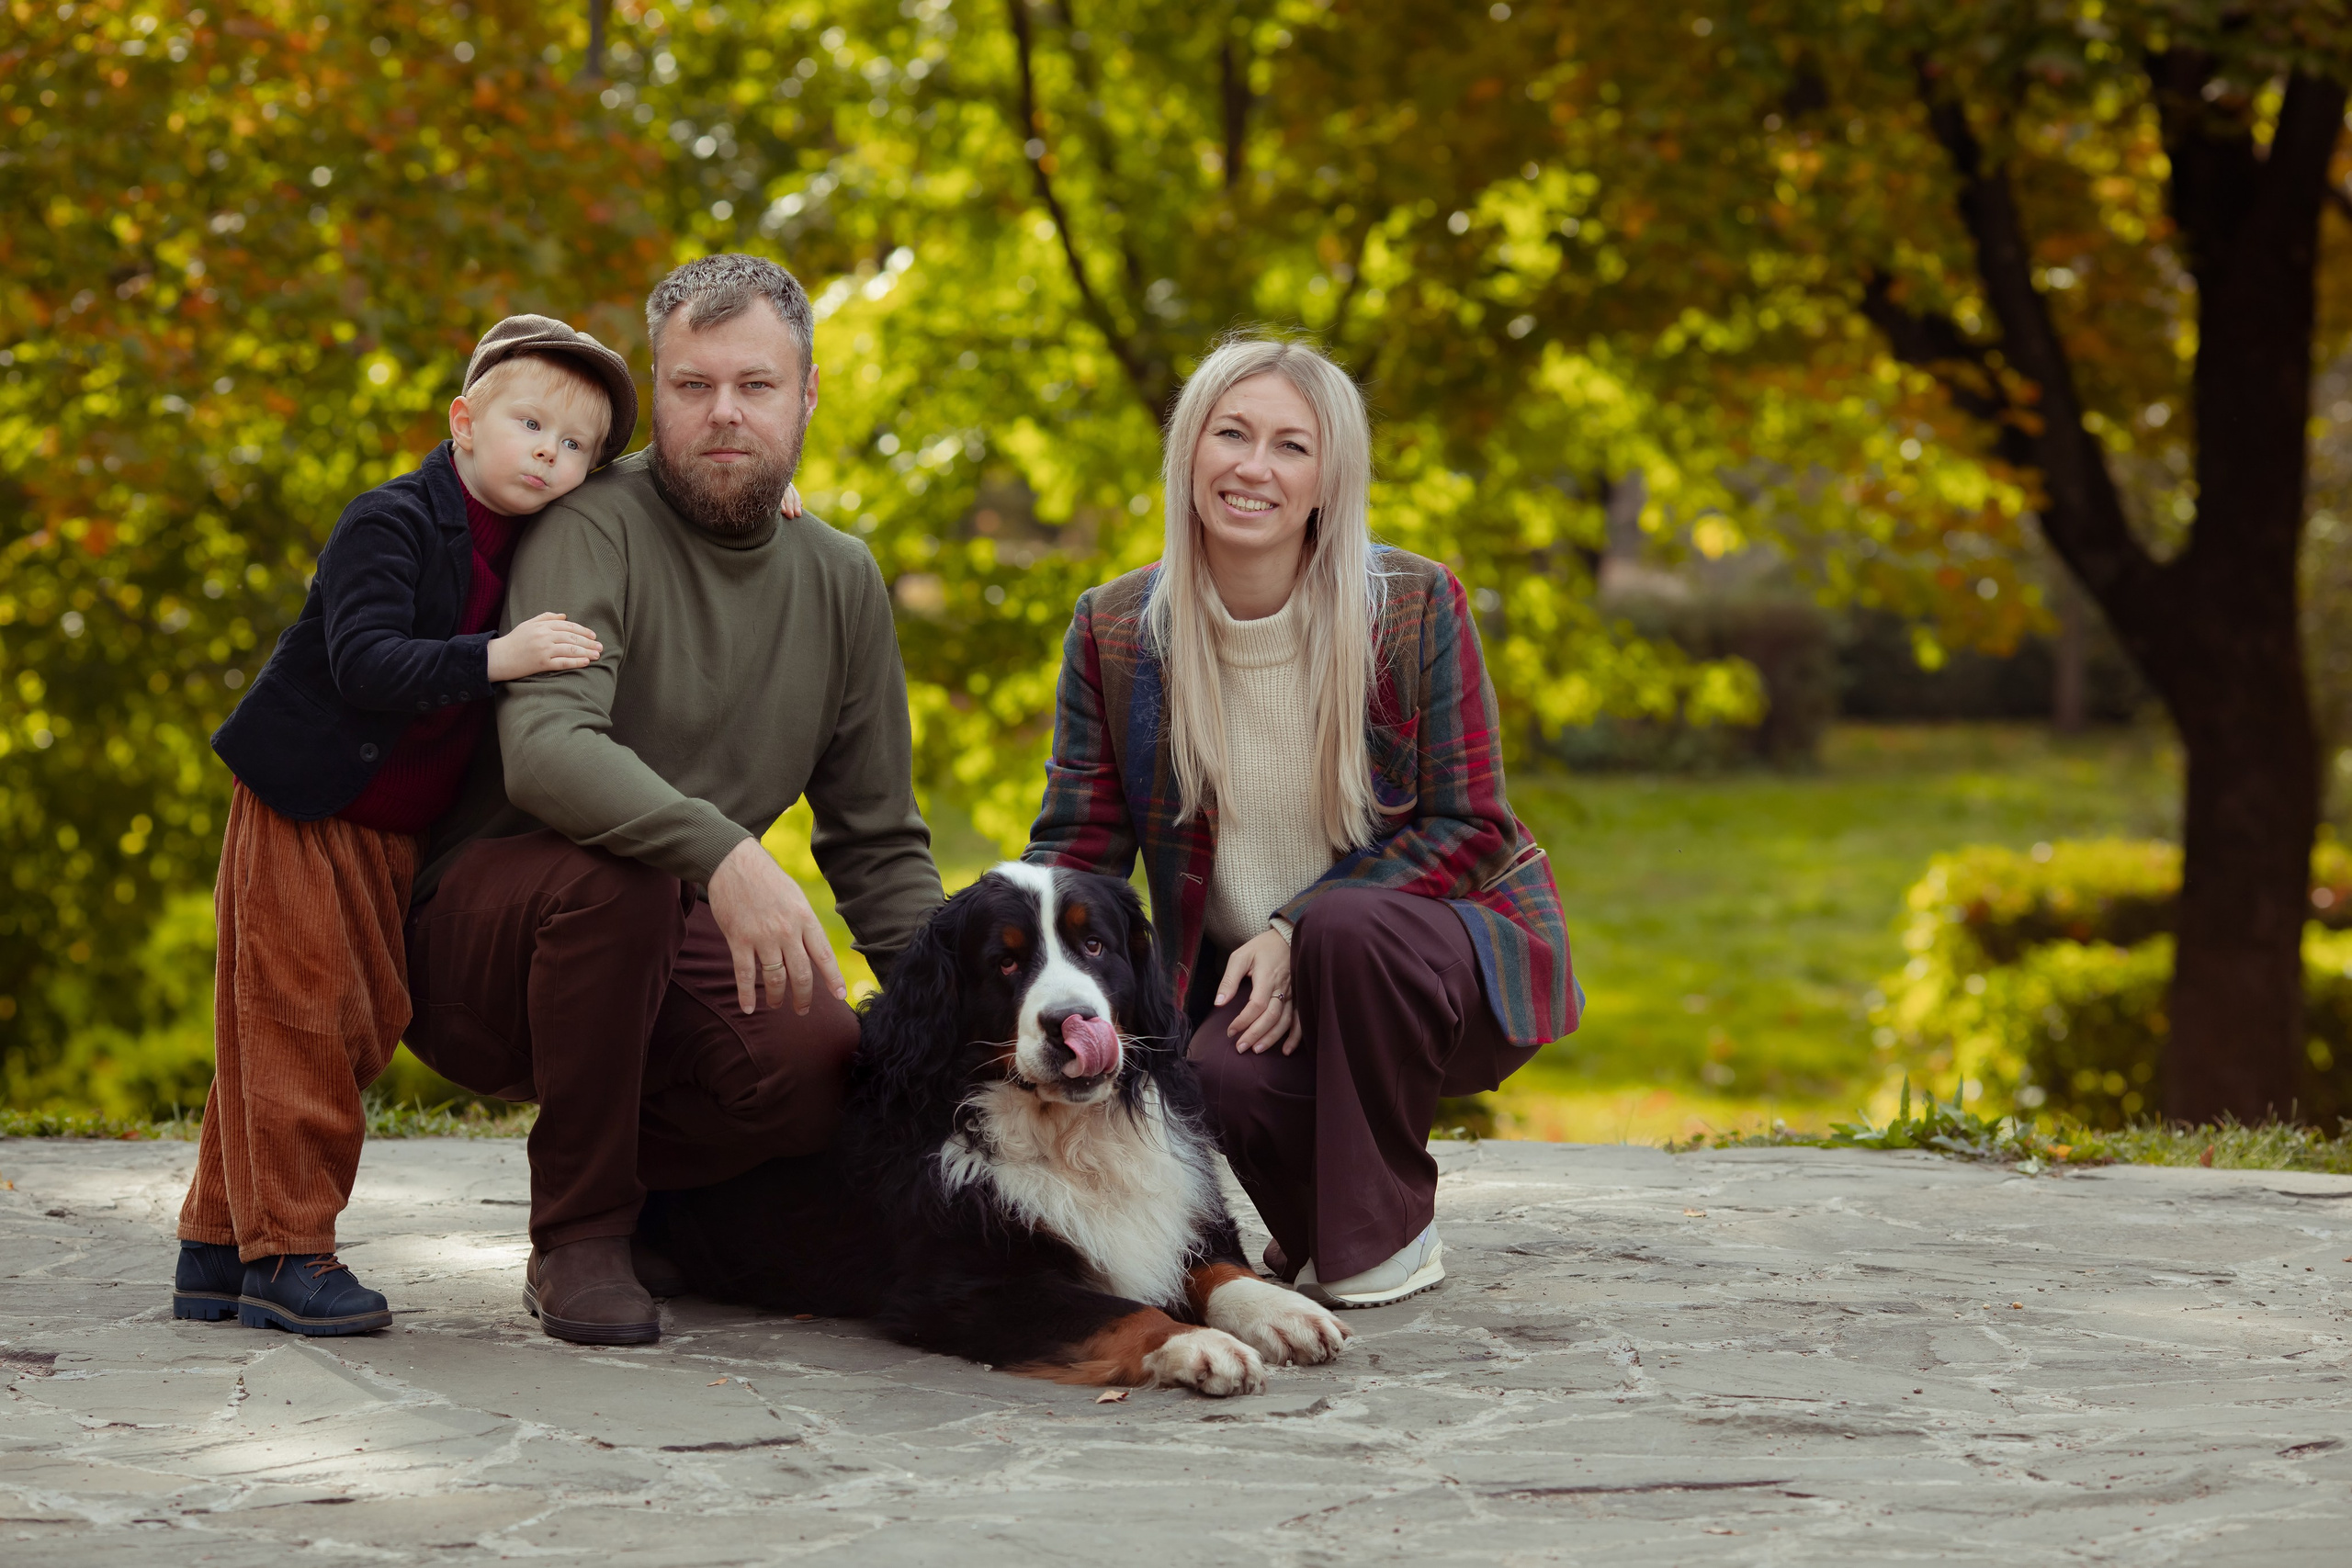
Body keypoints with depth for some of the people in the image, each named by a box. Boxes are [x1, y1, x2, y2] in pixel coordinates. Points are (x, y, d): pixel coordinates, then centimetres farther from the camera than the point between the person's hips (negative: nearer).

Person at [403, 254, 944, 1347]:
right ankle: (577, 1238, -17)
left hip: (668, 937, 5)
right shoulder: (597, 527, -13)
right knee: (612, 874, -38)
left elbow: (878, 844, 13)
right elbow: (545, 748, -31)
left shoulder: (842, 581, 7)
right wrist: (724, 853, -44)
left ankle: (638, 1185, 9)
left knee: (827, 1074, -25)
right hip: (474, 935, -4)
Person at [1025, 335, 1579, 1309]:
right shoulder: (1115, 632, -3)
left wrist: (1300, 932, -22)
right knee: (1225, 1079, -33)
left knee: (1347, 930, -37)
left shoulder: (1416, 607, -11)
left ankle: (1387, 1233, -13)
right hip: (1230, 973, 2)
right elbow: (1077, 846, -1)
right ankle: (1317, 1224, 3)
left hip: (1433, 950, -1)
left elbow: (1468, 828, -10)